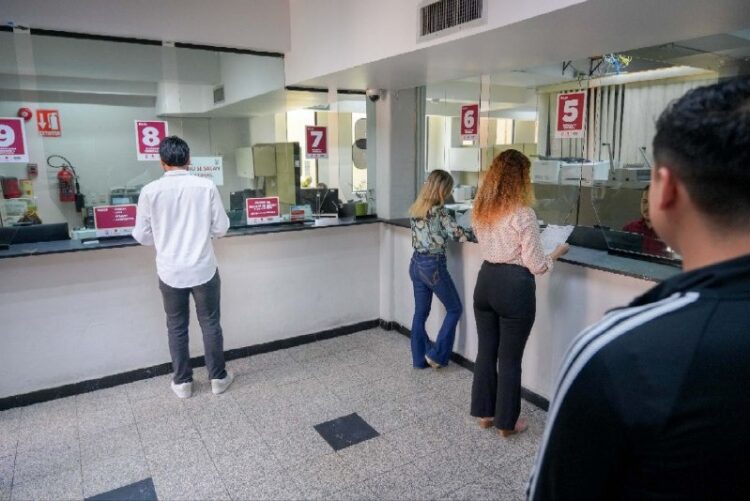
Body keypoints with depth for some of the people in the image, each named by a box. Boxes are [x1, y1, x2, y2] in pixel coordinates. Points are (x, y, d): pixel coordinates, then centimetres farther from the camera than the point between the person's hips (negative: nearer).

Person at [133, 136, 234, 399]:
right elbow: (221, 229, -4)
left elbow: (142, 236, -1)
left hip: (170, 272, 1)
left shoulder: (150, 191, -9)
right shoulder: (207, 186, -10)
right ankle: (218, 377, 25)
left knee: (177, 328, 16)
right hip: (203, 269, 0)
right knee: (211, 324, 14)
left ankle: (182, 382, 27)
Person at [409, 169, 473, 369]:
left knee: (420, 312, 14)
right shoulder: (438, 210, -16)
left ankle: (419, 358, 22)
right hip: (433, 265, -8)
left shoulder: (416, 209, 7)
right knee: (454, 309, 9)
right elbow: (458, 235, -19)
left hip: (416, 263, 8)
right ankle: (436, 354, 10)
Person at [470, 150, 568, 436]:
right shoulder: (522, 214, -17)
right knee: (510, 358, 8)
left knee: (486, 351, 17)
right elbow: (535, 266, -13)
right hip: (514, 286, -6)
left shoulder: (481, 209, 4)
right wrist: (557, 253, 4)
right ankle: (506, 422, 24)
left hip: (486, 280, 7)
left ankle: (484, 413, 31)